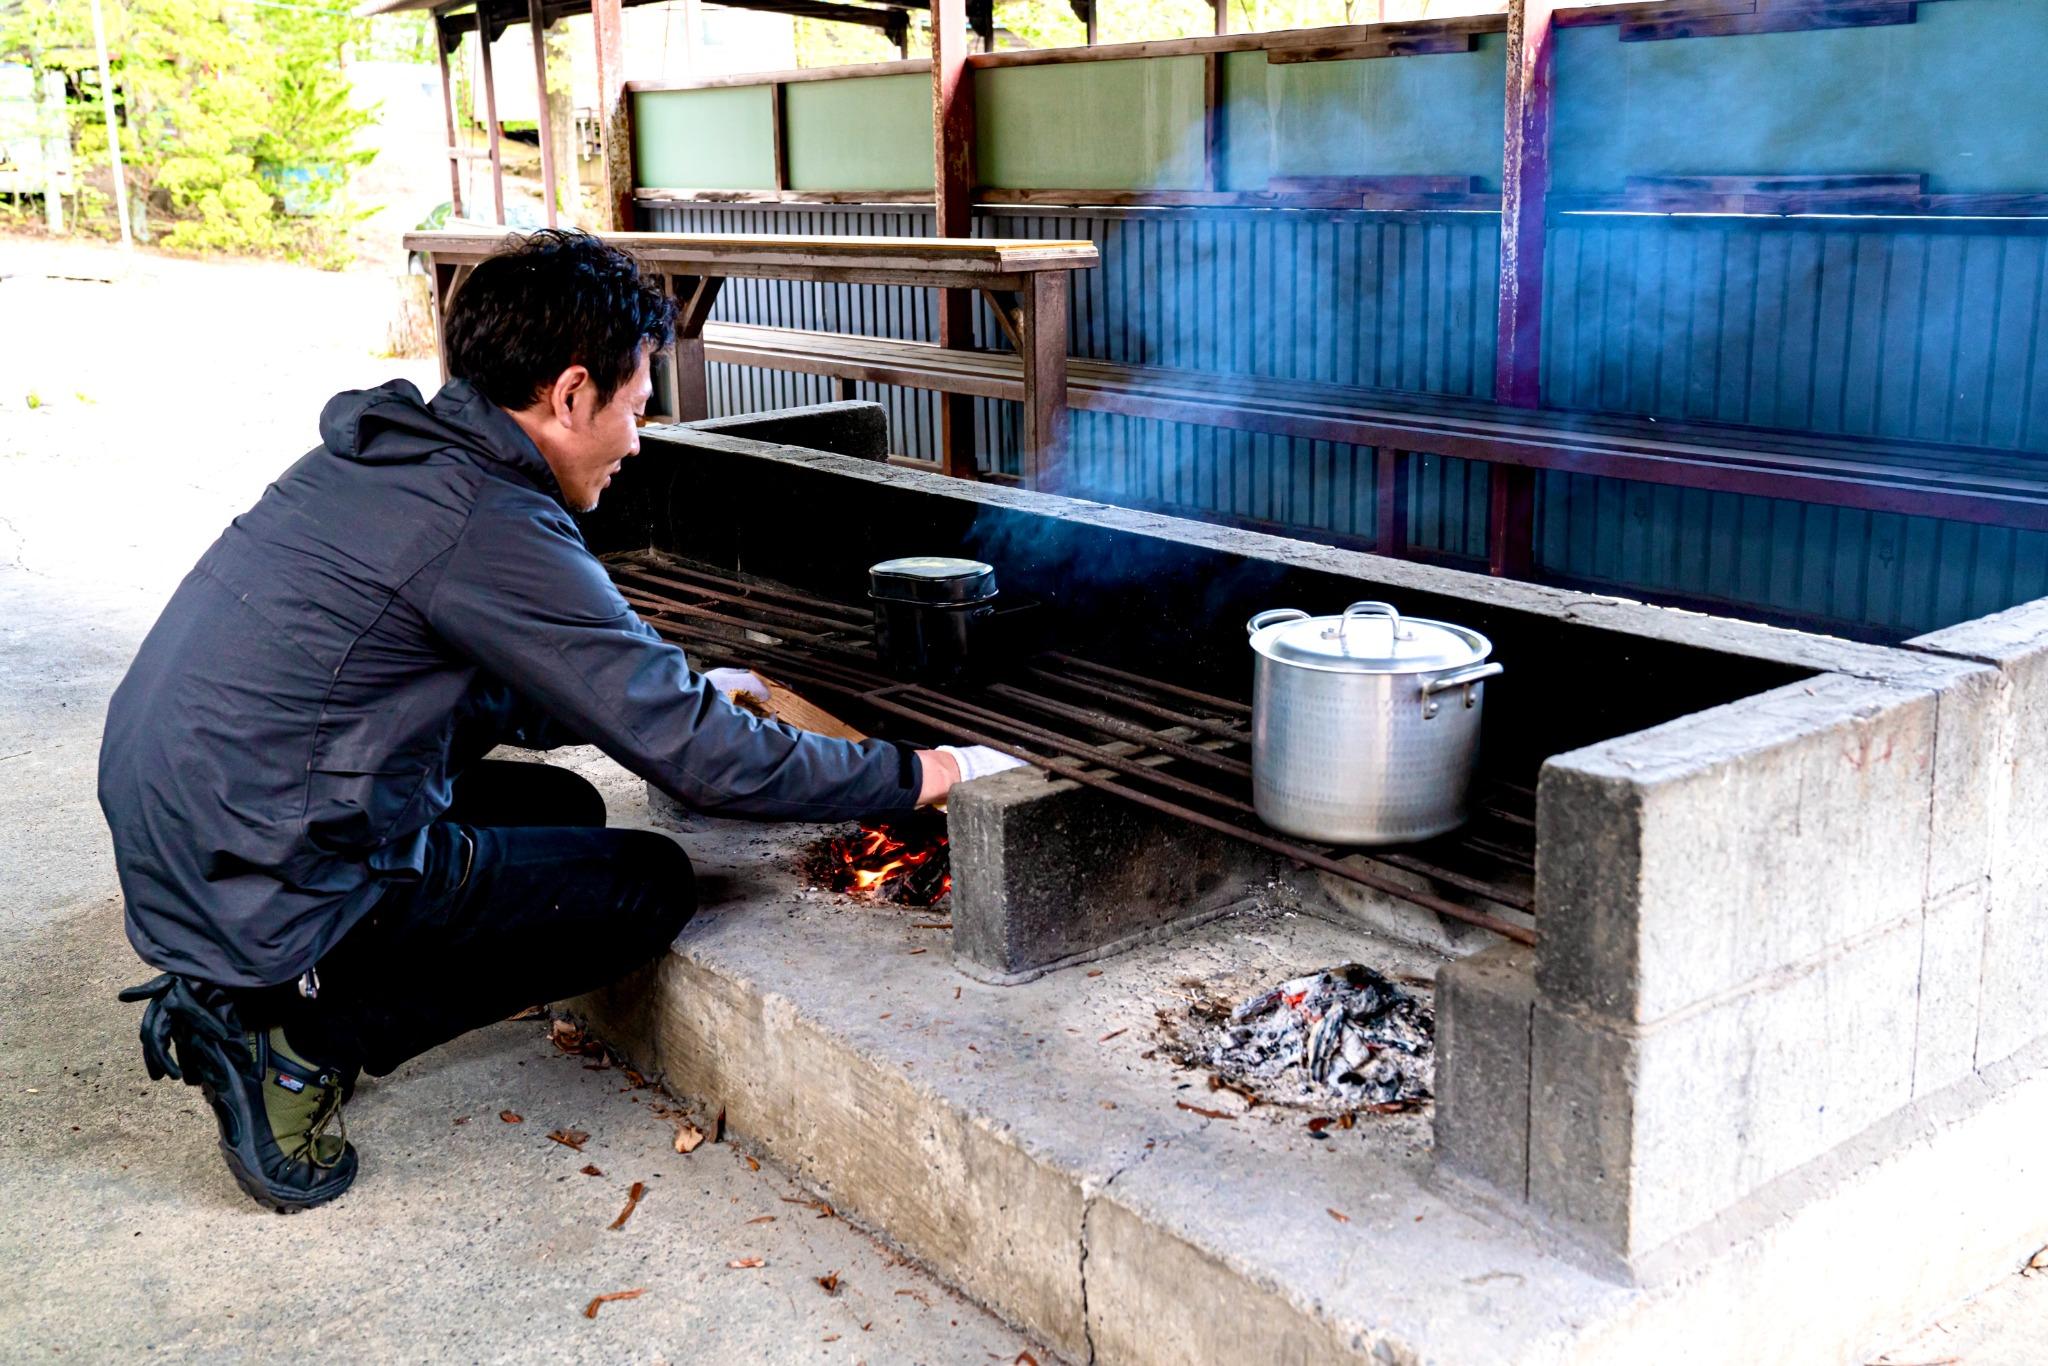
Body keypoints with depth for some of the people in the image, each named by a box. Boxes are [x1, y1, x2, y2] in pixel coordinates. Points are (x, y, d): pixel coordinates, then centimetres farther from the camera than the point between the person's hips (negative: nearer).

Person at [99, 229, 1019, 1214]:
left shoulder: (376, 459, 9)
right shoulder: (492, 527, -19)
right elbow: (697, 758, -17)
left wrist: (685, 695, 21)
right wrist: (916, 775, -7)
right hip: (271, 892, -9)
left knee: (561, 807, 19)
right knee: (651, 885, 1)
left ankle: (247, 1001, 12)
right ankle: (304, 1038, -3)